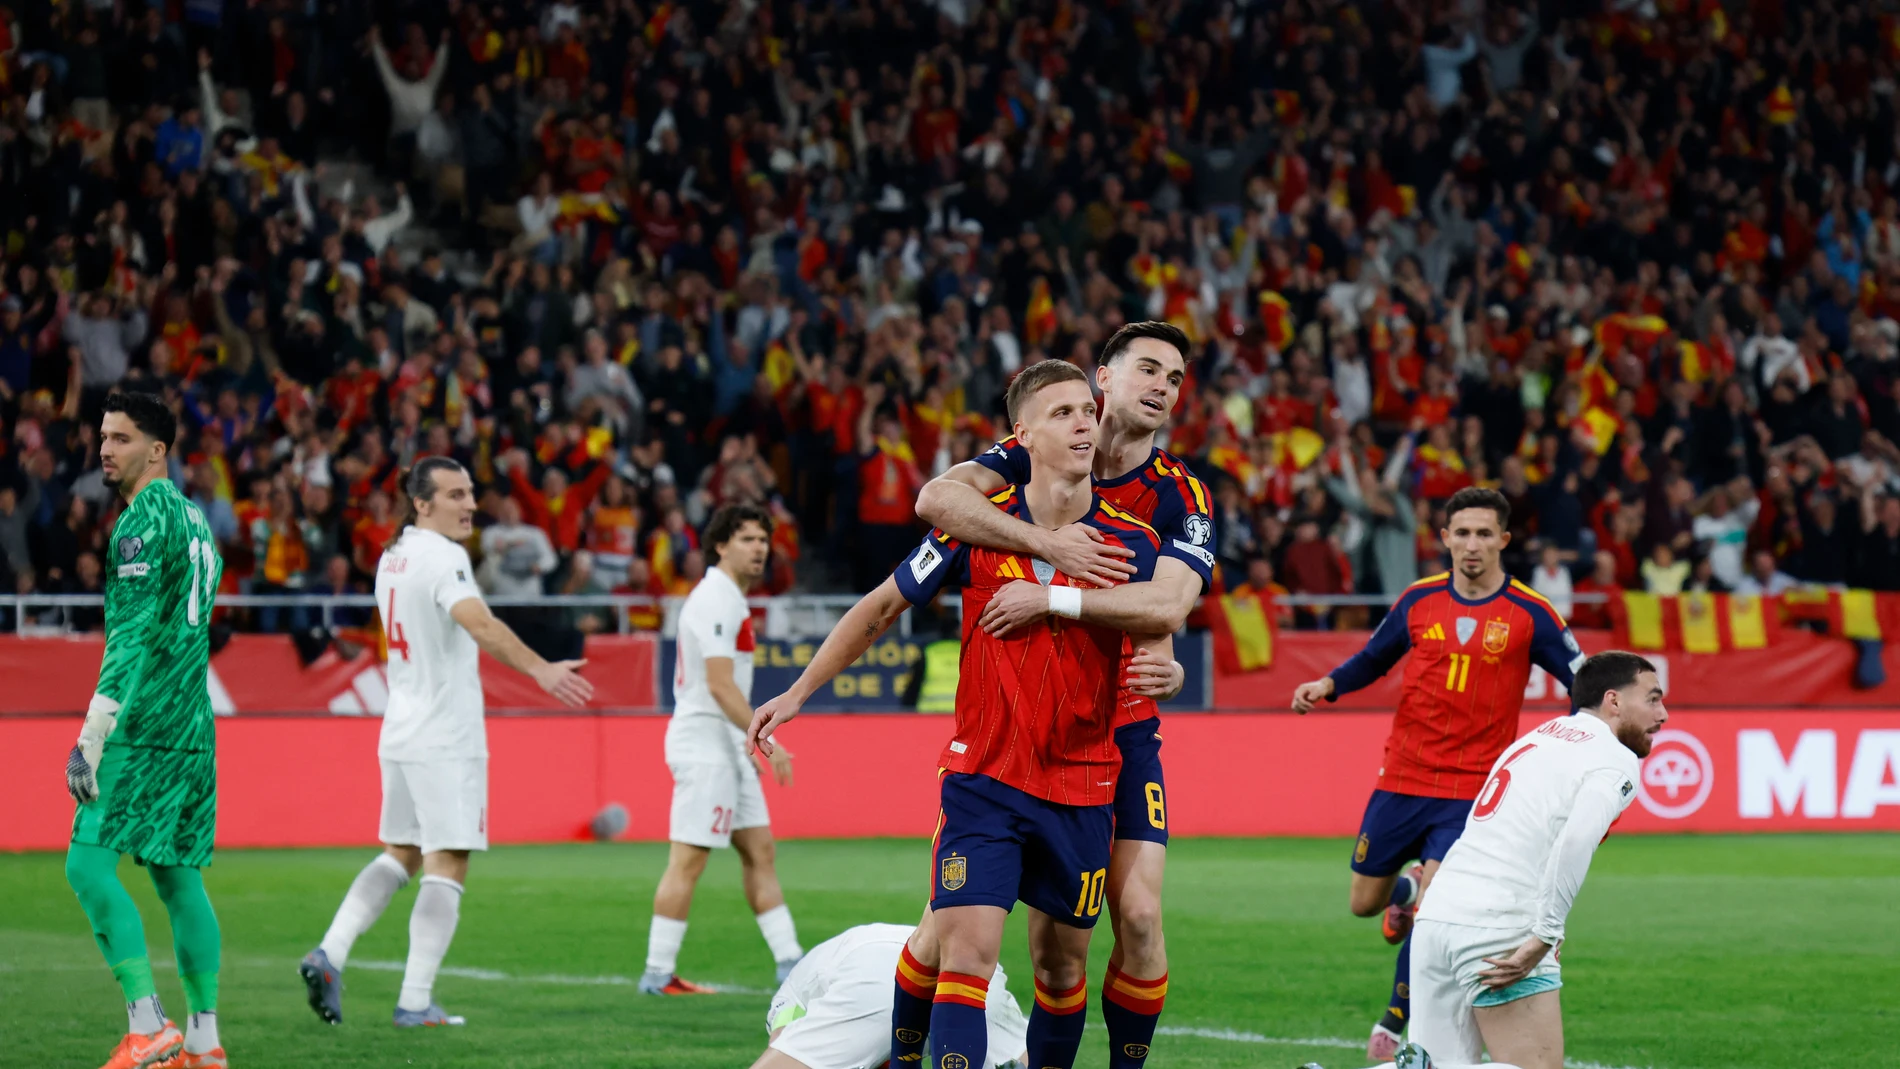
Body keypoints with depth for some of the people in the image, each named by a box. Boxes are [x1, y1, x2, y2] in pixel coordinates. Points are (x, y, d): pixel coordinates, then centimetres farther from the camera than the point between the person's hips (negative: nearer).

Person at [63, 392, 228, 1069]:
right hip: (193, 728, 9)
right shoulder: (193, 518, 18)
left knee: (89, 865, -11)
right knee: (177, 876, 10)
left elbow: (131, 638, -19)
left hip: (145, 727, -9)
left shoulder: (144, 520, -11)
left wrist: (92, 735, -21)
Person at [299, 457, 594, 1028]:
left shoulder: (392, 557, 13)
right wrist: (541, 669, -42)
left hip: (401, 733, 8)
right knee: (446, 864, -4)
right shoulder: (443, 556, -15)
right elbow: (478, 623, -32)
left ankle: (330, 954, 7)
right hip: (445, 735, -8)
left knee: (401, 853, 19)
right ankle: (415, 1000, -7)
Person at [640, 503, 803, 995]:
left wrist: (755, 742, 22)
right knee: (687, 861, -8)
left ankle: (789, 960, 11)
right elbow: (720, 685, -23)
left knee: (759, 851, 9)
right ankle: (658, 973, -4)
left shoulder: (728, 599, 17)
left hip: (728, 747, 11)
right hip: (704, 745, -11)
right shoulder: (716, 601, -15)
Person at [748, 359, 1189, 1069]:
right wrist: (797, 693, 4)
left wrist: (1159, 672, -27)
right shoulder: (976, 526, -4)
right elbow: (881, 608, 6)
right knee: (964, 951, -15)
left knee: (1062, 967, 9)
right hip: (983, 777, -2)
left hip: (1081, 789, 2)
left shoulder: (1132, 541, -3)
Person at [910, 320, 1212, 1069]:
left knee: (1139, 916, -9)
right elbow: (937, 499, -19)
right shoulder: (1034, 459, -1)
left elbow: (1167, 604, -20)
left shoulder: (1183, 497, -2)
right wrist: (1046, 543, -29)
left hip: (1120, 726, 1)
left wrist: (1051, 599, -31)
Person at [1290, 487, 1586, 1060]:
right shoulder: (1419, 601, 3)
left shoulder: (1529, 614, -5)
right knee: (1365, 903, 10)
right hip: (1402, 778, 3)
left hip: (1472, 792, -3)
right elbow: (1374, 658, 18)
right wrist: (1328, 685, 0)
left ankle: (1393, 1025, 3)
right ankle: (1409, 887, 46)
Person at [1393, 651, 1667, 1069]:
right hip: (1498, 932, -8)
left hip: (1435, 915, 8)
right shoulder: (1616, 760, -2)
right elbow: (1577, 840, -20)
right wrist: (1544, 938, -19)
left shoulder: (1541, 736, 23)